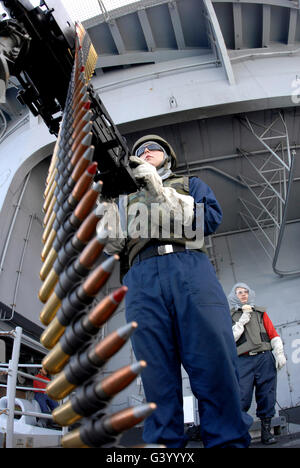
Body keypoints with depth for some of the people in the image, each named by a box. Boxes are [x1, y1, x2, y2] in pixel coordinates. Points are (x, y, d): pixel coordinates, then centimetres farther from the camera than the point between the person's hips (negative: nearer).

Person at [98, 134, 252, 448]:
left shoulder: (189, 184, 29)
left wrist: (161, 191, -2)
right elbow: (115, 247, 22)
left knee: (216, 366, -12)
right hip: (142, 278, 2)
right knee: (157, 377, -6)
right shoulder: (128, 199, 35)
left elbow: (211, 218, 7)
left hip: (191, 268, -1)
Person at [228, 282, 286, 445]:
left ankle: (266, 430, 13)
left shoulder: (260, 312, 19)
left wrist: (280, 353, 1)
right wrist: (242, 320, -5)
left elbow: (273, 334, 13)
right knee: (242, 398, -11)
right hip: (243, 360, -2)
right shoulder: (229, 316, 12)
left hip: (264, 358, 2)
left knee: (267, 395, 1)